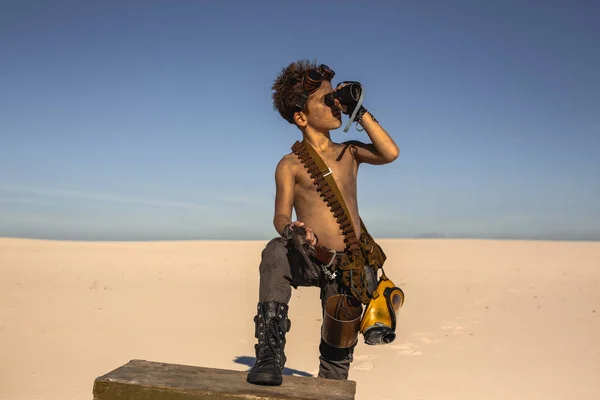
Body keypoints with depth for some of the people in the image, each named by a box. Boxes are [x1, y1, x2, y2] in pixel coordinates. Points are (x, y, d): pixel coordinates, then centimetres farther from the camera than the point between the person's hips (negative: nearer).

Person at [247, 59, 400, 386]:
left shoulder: (349, 152, 10)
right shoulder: (290, 165, 2)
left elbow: (390, 153, -7)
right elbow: (280, 216, -4)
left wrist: (360, 112, -3)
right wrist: (290, 229, -28)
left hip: (349, 265, 2)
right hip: (310, 260, -2)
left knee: (338, 352, 4)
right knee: (276, 251, -36)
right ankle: (269, 355, -33)